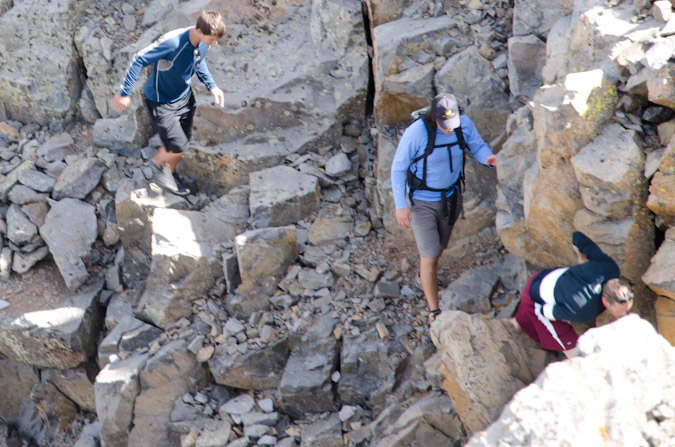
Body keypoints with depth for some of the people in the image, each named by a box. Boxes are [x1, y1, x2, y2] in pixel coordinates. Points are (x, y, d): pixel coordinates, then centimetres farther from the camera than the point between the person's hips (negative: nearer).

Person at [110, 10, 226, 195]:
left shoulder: (204, 42, -13)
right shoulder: (172, 42, -37)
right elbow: (139, 60, -30)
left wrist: (212, 86, 0)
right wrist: (125, 93, -27)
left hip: (184, 97, 7)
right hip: (161, 102, -7)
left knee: (184, 142, 16)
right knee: (178, 146, -10)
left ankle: (169, 174, 44)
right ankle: (158, 162, 25)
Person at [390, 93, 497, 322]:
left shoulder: (463, 123, -16)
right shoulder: (417, 132, -27)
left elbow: (477, 145, 0)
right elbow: (398, 168, -17)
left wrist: (488, 157, -25)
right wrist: (400, 205, -20)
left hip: (451, 197, 5)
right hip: (423, 201, -4)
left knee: (438, 248, 24)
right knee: (430, 257, -3)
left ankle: (425, 275, 55)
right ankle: (434, 311, 12)